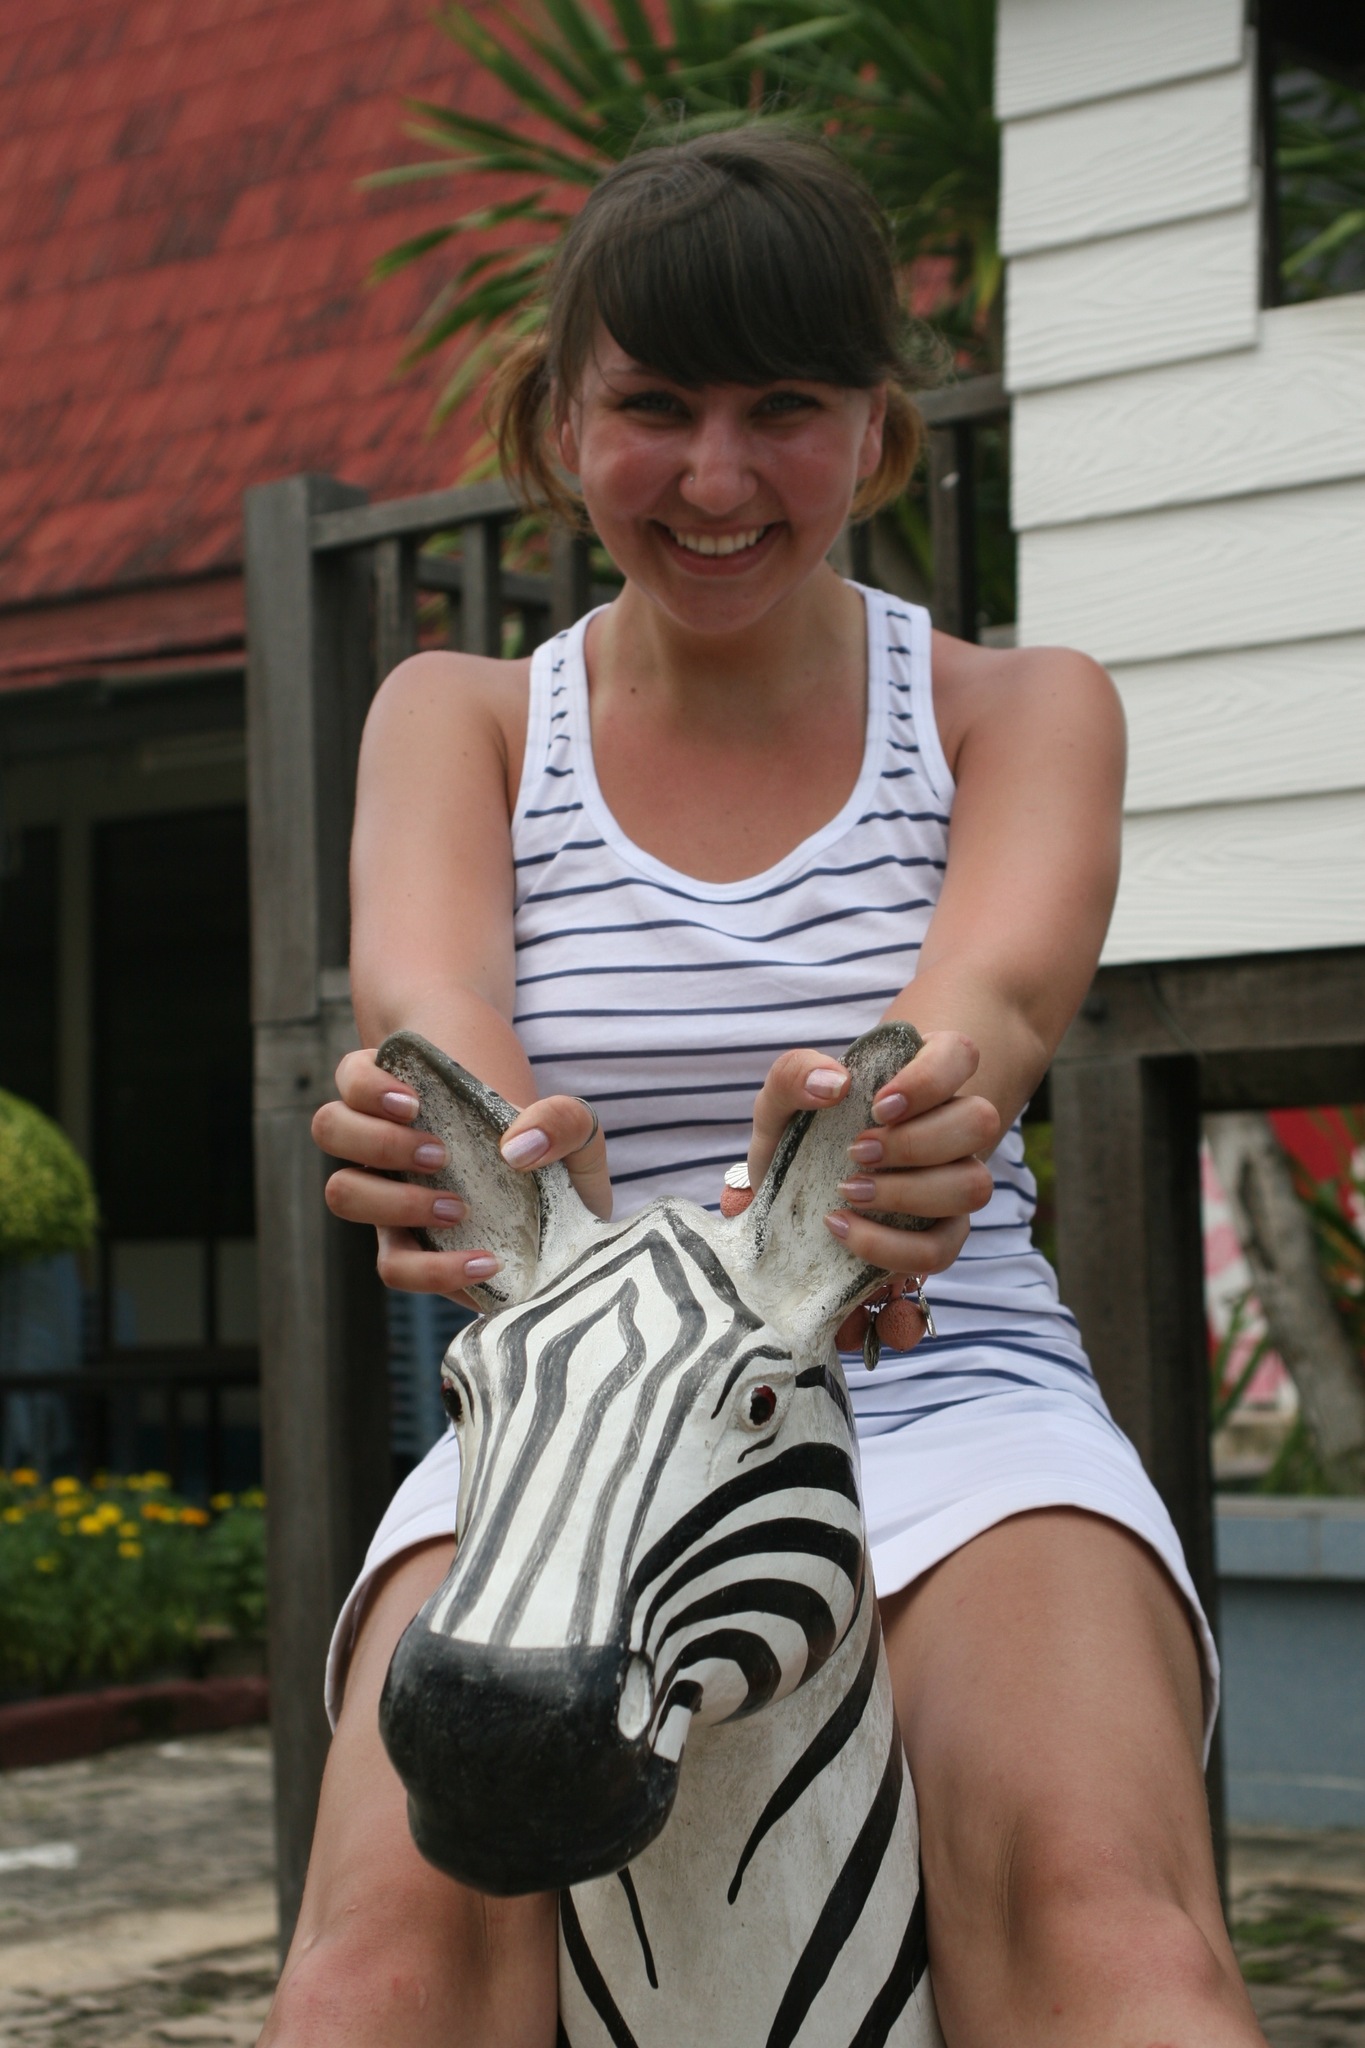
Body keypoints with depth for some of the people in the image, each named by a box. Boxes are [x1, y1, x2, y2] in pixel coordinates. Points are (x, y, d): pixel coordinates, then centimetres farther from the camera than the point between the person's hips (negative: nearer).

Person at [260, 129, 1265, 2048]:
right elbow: (419, 983, -10)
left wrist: (897, 1115, -40)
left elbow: (998, 979, -14)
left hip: (953, 1407, 0)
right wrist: (478, 1131, -37)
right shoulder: (457, 717, 13)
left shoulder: (1022, 709, 10)